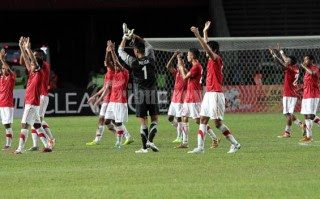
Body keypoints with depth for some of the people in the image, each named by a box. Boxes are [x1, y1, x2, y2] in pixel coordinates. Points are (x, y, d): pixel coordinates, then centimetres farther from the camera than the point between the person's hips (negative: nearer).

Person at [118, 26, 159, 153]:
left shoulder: (134, 62, -7)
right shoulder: (151, 59, 1)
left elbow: (120, 51, 8)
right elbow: (148, 46, 21)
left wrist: (125, 38, 19)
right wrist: (135, 37, 24)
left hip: (140, 94, -2)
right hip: (152, 92, 2)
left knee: (143, 121, 1)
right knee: (154, 119, 8)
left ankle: (144, 147, 0)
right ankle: (150, 140, -12)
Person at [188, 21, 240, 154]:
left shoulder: (217, 59, -10)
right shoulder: (211, 60, 13)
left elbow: (208, 49, -27)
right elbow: (207, 47, 30)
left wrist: (198, 36, -32)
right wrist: (205, 32, 34)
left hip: (216, 94, -9)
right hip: (209, 93, 9)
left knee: (218, 123, -7)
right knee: (203, 120, 4)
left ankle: (235, 144, 1)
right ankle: (200, 147, 1)